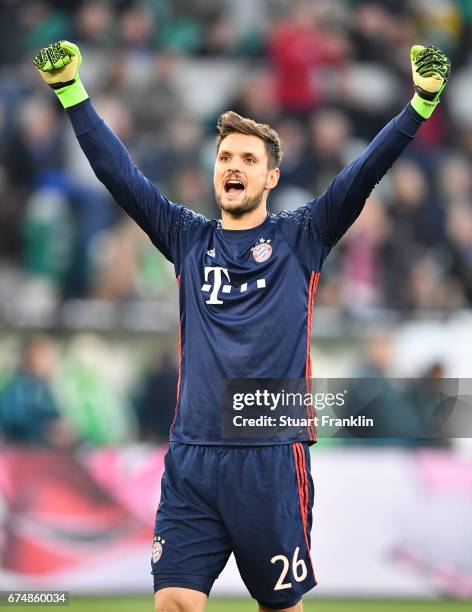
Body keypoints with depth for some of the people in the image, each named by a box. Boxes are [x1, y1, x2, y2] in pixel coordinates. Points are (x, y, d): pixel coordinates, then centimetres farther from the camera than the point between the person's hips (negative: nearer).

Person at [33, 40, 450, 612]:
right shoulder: (189, 239, 12)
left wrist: (422, 102, -14)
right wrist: (71, 91, 2)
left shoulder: (300, 238, 6)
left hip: (273, 457, -2)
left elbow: (365, 172, -4)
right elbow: (118, 172, 9)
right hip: (191, 458, 2)